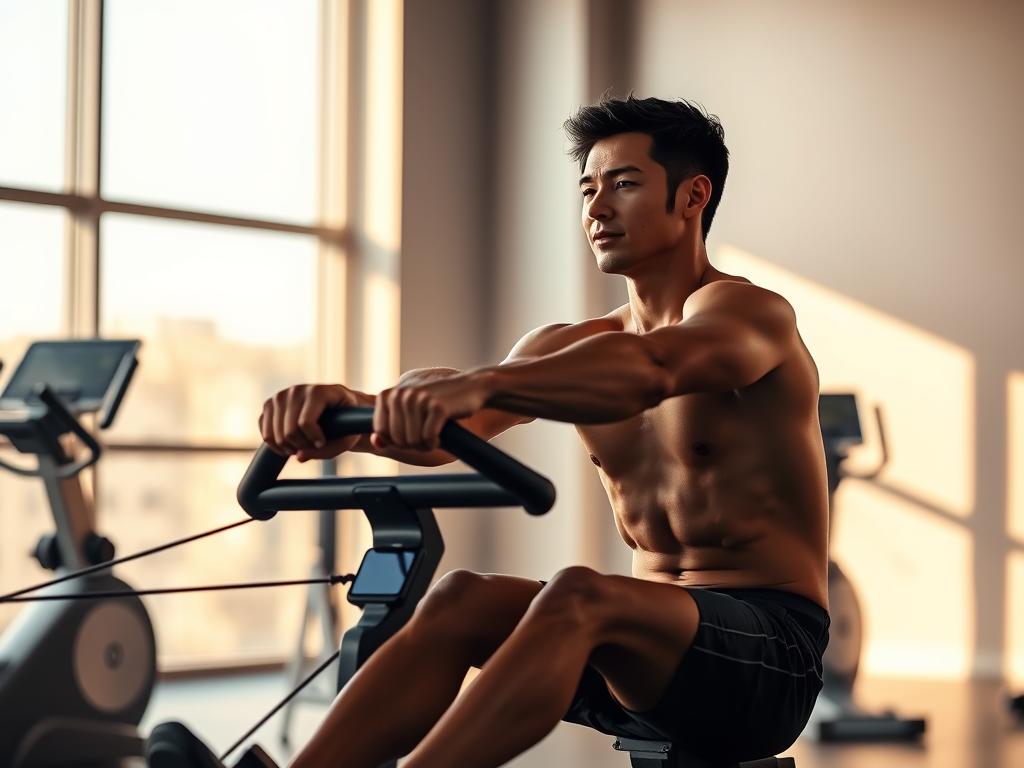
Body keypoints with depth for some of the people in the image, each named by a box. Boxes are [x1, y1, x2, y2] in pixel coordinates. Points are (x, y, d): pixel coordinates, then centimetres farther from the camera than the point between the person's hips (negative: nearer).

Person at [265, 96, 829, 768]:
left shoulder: (751, 315, -7)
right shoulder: (574, 345, 12)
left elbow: (648, 369, -32)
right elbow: (447, 425, -7)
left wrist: (480, 383, -48)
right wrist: (352, 410, -31)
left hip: (769, 655, -6)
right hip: (646, 647, 6)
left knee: (578, 598, -34)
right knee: (462, 599, -19)